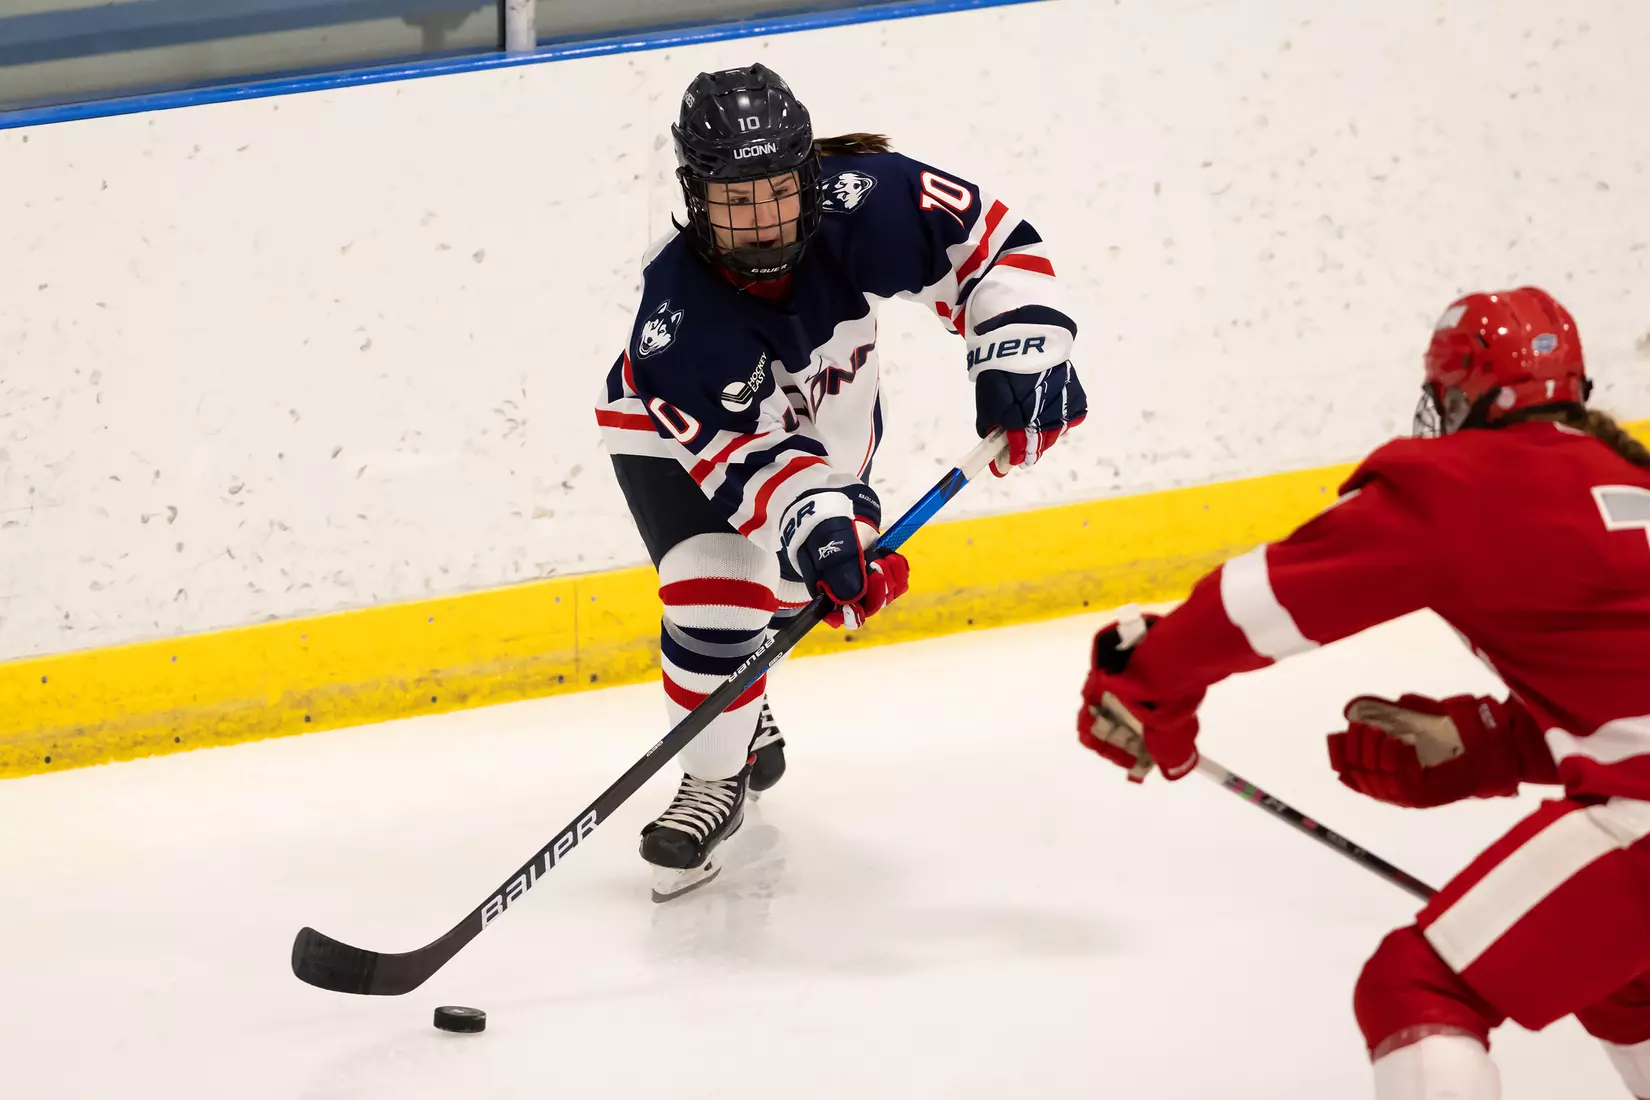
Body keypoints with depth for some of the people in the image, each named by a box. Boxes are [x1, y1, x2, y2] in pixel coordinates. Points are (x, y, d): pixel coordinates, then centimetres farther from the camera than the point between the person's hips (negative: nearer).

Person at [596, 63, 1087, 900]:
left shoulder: (862, 200, -35)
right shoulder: (677, 317, -40)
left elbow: (988, 242, -24)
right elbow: (742, 452, -37)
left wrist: (1020, 352, -35)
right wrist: (814, 520, -52)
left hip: (824, 413, 4)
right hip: (675, 432, -4)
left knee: (791, 593, 11)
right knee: (715, 590, -21)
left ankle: (743, 723, 42)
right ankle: (713, 777, -1)